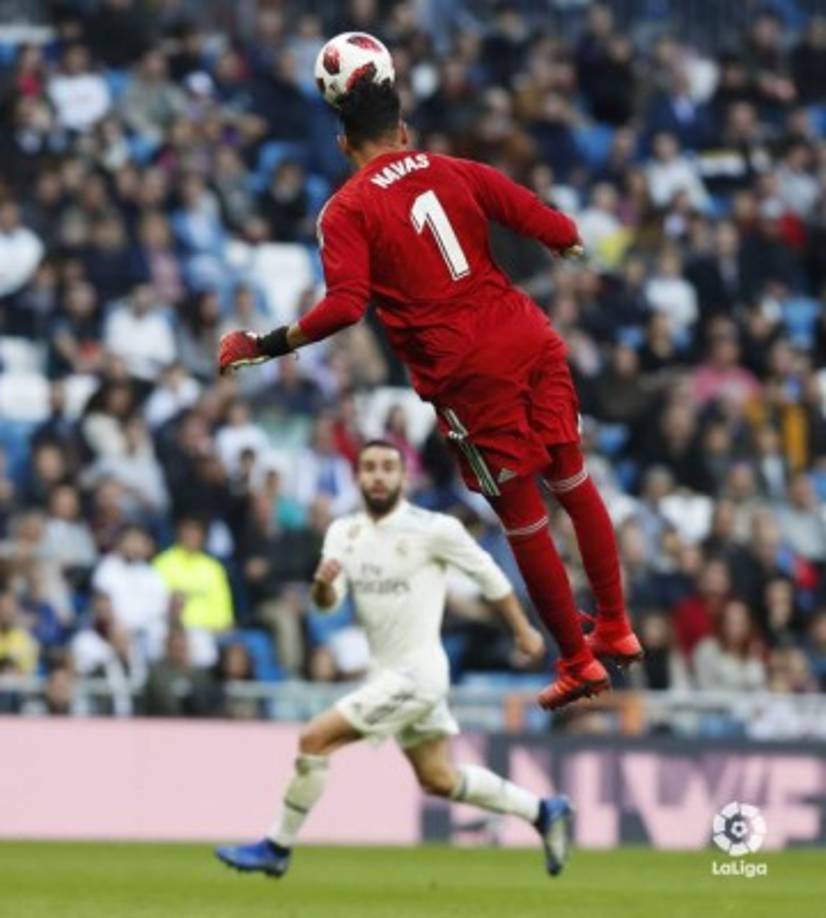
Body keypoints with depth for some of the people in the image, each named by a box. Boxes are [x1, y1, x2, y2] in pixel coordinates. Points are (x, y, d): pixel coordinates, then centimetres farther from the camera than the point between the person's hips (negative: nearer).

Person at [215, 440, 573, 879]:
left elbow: (488, 574, -1)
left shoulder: (433, 529, -13)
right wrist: (322, 583, -28)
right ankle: (543, 812, 33)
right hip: (387, 673, 8)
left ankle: (276, 848, -3)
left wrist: (523, 630, 7)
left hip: (417, 673, -7)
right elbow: (328, 602, -4)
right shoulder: (343, 532, 4)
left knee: (315, 738, -14)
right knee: (439, 779, 18)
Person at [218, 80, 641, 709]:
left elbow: (346, 306, -17)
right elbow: (554, 228, 4)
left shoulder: (345, 212, -3)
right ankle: (616, 628, 29)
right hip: (532, 340, 4)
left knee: (524, 520, 6)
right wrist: (567, 241, 27)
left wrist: (269, 345, -9)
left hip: (468, 373, -4)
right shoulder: (455, 172, 9)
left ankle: (578, 663, 15)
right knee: (574, 484, 21)